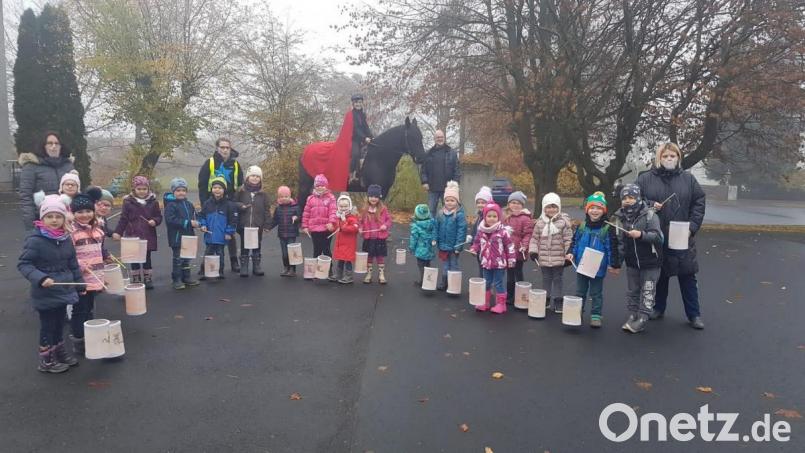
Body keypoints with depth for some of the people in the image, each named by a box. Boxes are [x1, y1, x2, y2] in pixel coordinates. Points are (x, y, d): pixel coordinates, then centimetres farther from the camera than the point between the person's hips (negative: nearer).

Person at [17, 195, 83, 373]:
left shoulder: (66, 239, 2)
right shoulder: (34, 240, -17)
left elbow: (73, 264, 11)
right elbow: (23, 264, -16)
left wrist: (80, 284, 14)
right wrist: (40, 278, -29)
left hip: (64, 290, 6)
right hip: (46, 294, -6)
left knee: (60, 323, 19)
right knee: (47, 326, 6)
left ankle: (59, 350, 37)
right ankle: (46, 360, 21)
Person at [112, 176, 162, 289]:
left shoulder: (153, 202, 1)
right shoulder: (128, 202, -1)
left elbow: (159, 216, 7)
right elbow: (123, 219, 1)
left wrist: (155, 221, -14)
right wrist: (118, 232, -5)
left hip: (148, 236, 0)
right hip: (133, 235, 0)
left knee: (147, 258, 9)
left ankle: (148, 280, 20)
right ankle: (135, 281, 18)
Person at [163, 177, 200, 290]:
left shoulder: (189, 204, 9)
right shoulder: (171, 205, -13)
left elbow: (195, 216, 18)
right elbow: (170, 220, -24)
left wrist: (196, 222, -6)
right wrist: (188, 223, -24)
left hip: (188, 236, 7)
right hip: (177, 237, -7)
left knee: (187, 258, 17)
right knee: (177, 259, 2)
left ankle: (186, 277, 28)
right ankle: (176, 280, 13)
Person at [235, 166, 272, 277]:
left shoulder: (263, 194, 3)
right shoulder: (241, 192, 1)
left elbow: (267, 210, 3)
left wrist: (267, 224, -1)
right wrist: (240, 206, -16)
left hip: (258, 226, 1)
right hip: (244, 226, -1)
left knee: (257, 247, 11)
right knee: (244, 247, 7)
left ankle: (256, 266, 22)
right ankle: (244, 267, 15)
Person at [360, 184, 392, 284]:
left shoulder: (383, 209, -6)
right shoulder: (365, 210, -1)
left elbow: (389, 219, 1)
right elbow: (362, 222, 7)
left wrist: (386, 225, -17)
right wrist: (361, 228, -10)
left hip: (380, 237, -1)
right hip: (368, 237, 2)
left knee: (381, 256, 8)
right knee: (369, 256, 12)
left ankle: (381, 275, 20)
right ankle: (368, 274, 25)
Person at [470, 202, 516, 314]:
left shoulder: (503, 231, -12)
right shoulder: (481, 231, 0)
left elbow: (510, 246, -8)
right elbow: (477, 242, 14)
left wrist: (511, 259, -8)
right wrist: (473, 250, -5)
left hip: (499, 263, -5)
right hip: (486, 262, 5)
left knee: (498, 283, 2)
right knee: (486, 282, 16)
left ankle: (501, 304, 14)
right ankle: (484, 302, 27)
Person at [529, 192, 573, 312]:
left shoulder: (564, 221, -7)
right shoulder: (540, 222, 3)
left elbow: (568, 239, -6)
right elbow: (535, 238, 9)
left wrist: (569, 255, -8)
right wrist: (533, 251, -1)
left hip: (558, 258, -3)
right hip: (543, 258, 3)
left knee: (557, 279, 7)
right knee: (546, 279, 14)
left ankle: (558, 302, 17)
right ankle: (546, 300, 26)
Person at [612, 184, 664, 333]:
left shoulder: (649, 215, -14)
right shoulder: (621, 217, 1)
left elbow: (658, 237, -22)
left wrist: (641, 234, -37)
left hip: (650, 263, -5)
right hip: (632, 262, 5)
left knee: (647, 292, 2)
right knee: (632, 291, 14)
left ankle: (642, 318, 10)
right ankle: (632, 315, 25)